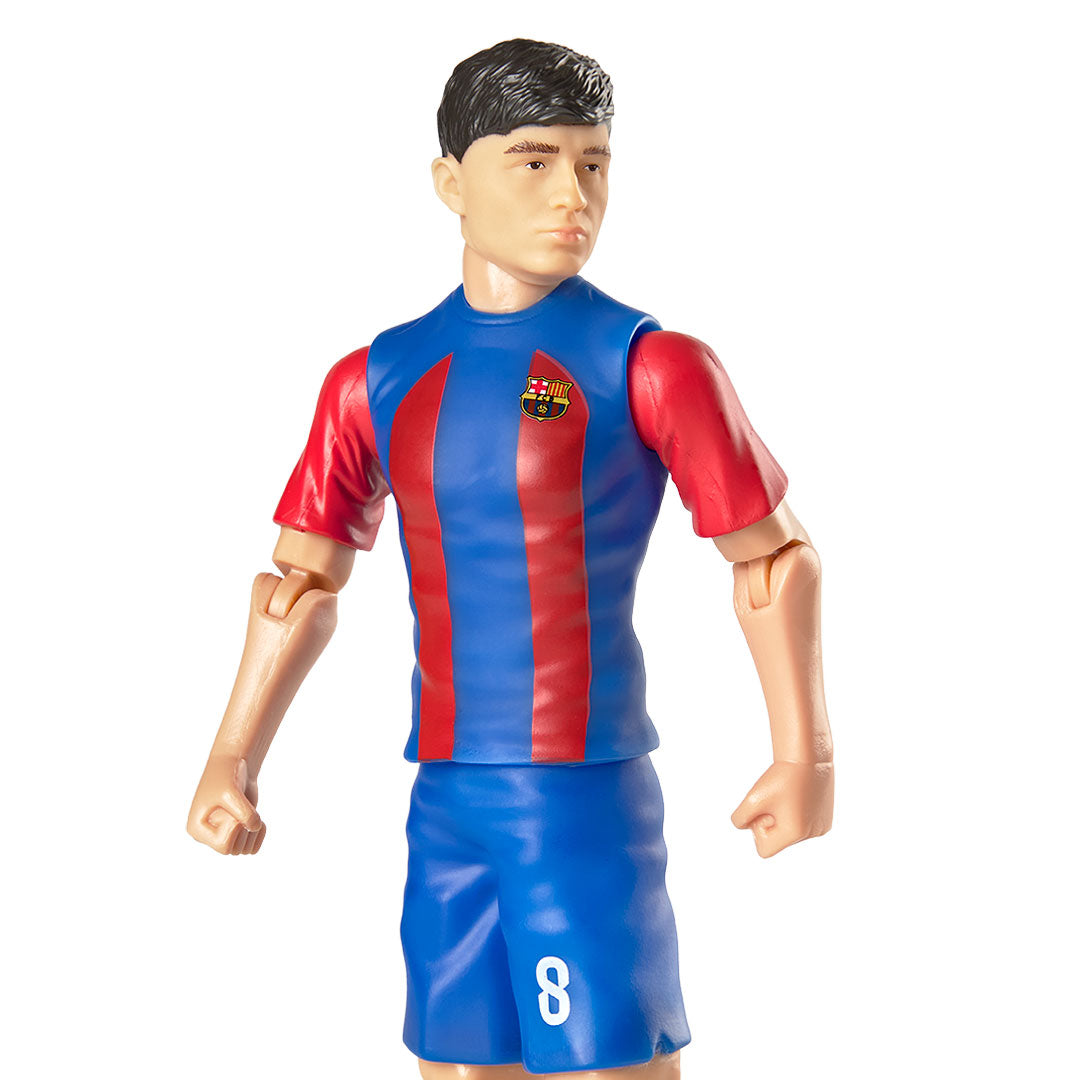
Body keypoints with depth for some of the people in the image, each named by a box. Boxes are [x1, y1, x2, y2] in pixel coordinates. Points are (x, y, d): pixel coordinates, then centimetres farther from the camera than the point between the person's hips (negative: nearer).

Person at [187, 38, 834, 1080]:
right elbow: (303, 580, 14)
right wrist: (231, 763, 8)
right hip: (443, 797, 4)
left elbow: (774, 557, 0)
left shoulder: (651, 366, -5)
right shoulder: (373, 384, 7)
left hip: (589, 793, -4)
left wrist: (804, 757, -1)